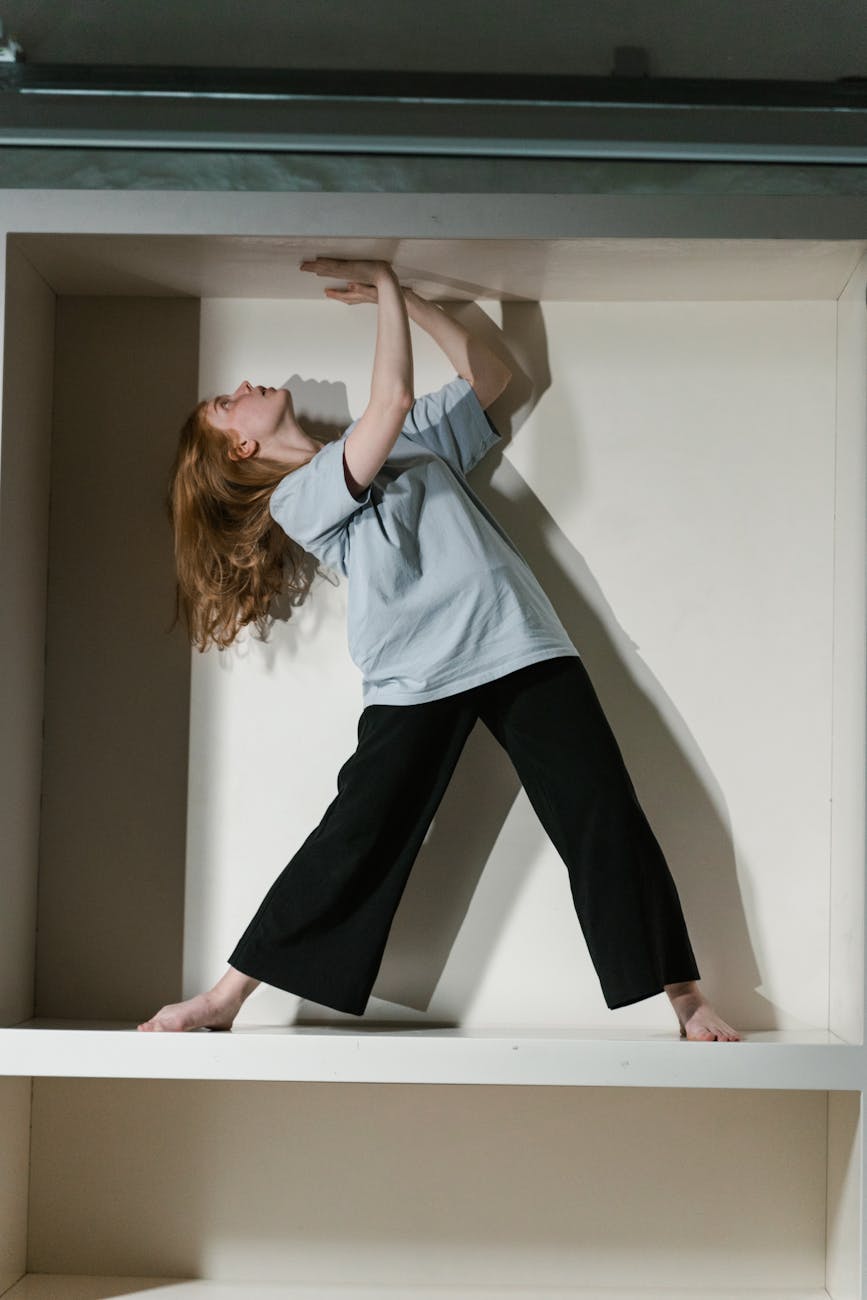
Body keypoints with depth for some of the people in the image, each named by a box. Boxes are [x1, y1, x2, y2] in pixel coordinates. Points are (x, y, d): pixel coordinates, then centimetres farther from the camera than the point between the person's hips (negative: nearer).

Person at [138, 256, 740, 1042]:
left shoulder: (412, 440, 25)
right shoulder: (296, 497, 4)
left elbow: (491, 376, 25)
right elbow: (392, 400, -9)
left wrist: (403, 295, 20)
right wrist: (385, 287, 2)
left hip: (522, 646, 4)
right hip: (416, 679, -4)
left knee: (605, 819, -4)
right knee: (355, 843, -8)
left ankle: (686, 995, 2)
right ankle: (223, 999, 3)